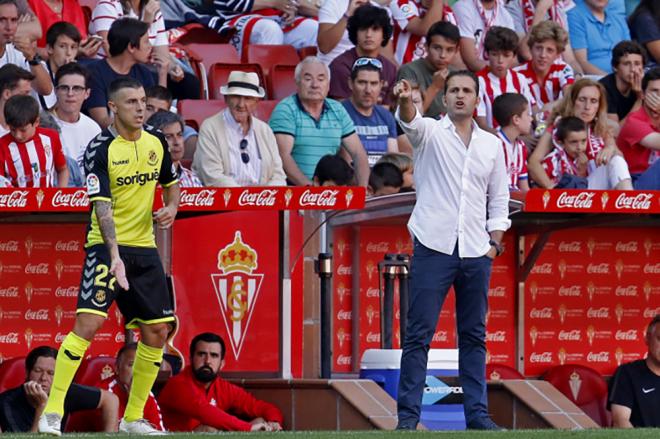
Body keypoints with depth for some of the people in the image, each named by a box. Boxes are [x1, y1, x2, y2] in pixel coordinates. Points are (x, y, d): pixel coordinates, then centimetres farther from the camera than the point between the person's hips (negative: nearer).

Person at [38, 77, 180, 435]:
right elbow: (101, 205, -21)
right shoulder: (100, 149, -13)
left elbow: (170, 183, 24)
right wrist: (115, 256, -32)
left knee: (157, 330, 5)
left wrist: (171, 208, 1)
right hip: (106, 245, -6)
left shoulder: (156, 143, 6)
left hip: (145, 247, 6)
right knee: (88, 323, -19)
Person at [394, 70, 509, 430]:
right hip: (433, 248, -4)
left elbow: (499, 201, 17)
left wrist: (494, 242, 6)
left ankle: (477, 413, 12)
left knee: (474, 336, 7)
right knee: (419, 334, -4)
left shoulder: (491, 145, 12)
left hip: (476, 253, 4)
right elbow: (411, 121, -23)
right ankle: (408, 414, -2)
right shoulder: (430, 132, 1)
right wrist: (405, 102, -45)